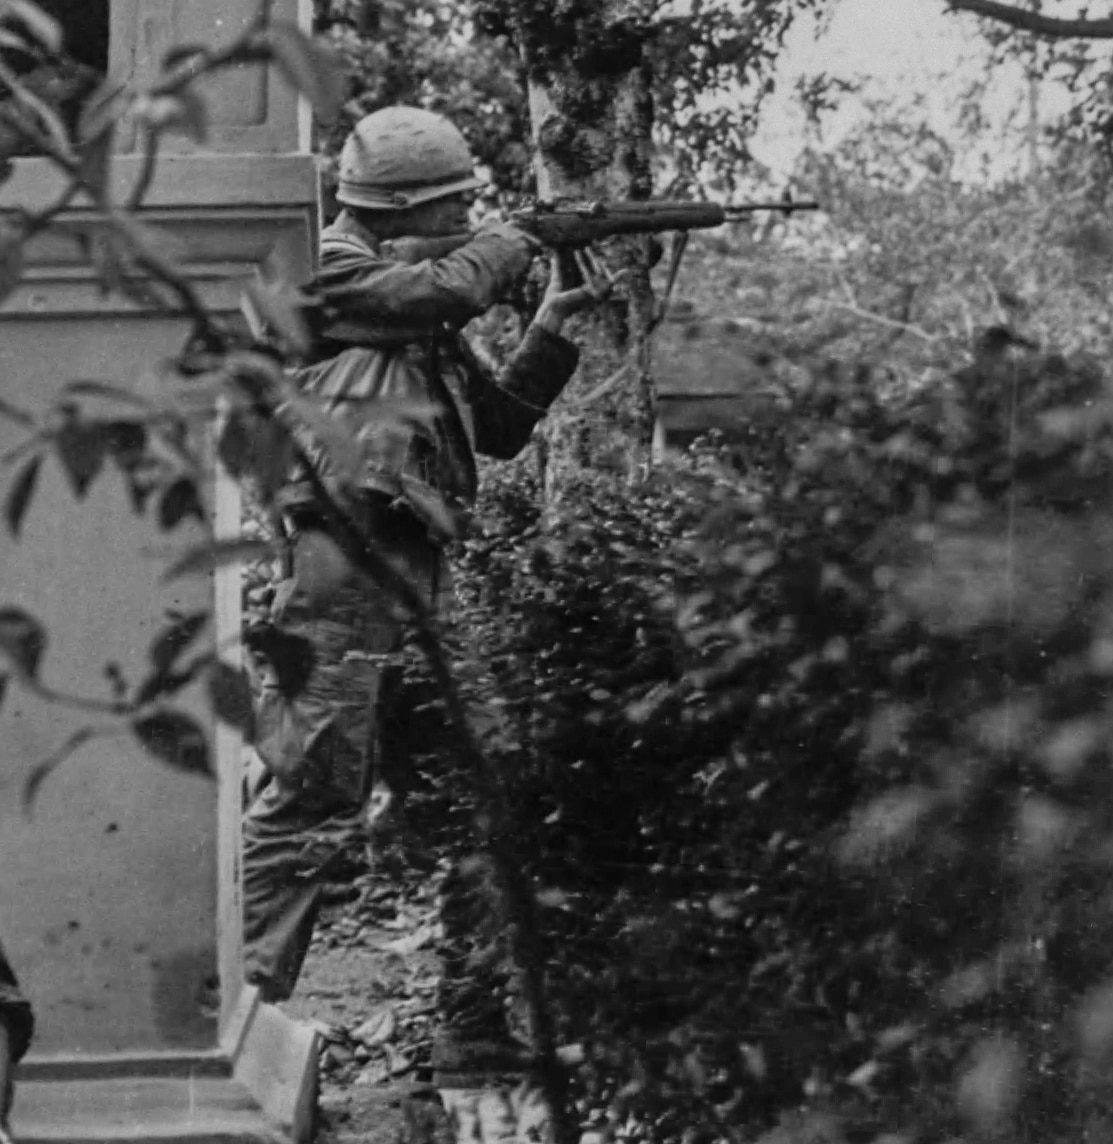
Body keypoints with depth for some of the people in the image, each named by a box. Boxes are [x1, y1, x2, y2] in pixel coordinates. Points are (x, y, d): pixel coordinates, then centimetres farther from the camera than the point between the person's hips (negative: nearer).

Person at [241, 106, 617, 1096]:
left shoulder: (428, 320, 21)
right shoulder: (332, 270, -4)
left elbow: (498, 426, 24)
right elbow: (448, 287, -19)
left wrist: (552, 326, 13)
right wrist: (508, 246, 2)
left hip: (423, 571, 9)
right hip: (348, 561, -9)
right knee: (312, 801, -10)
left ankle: (481, 1023, 14)